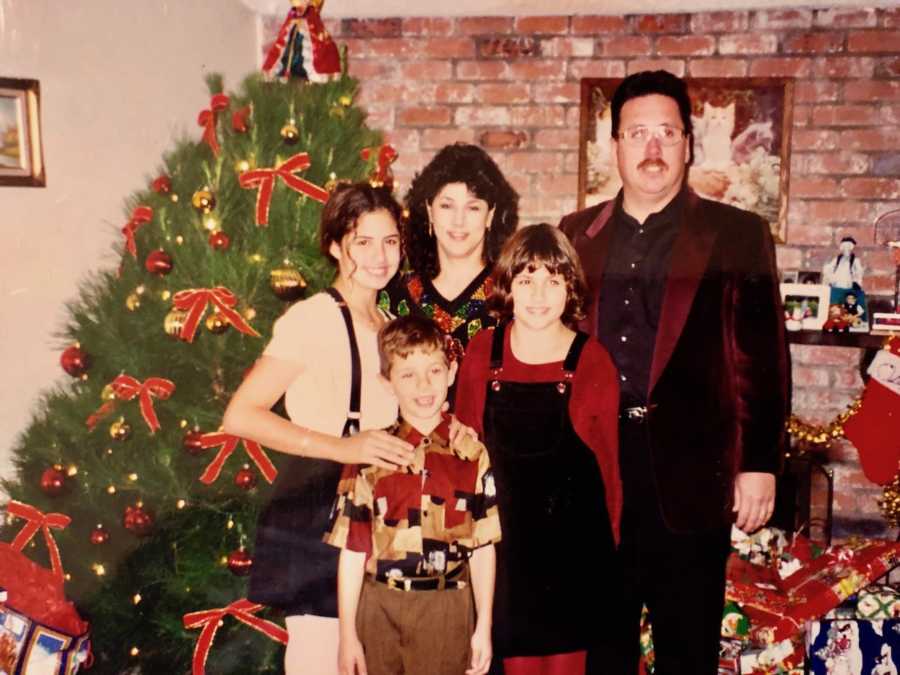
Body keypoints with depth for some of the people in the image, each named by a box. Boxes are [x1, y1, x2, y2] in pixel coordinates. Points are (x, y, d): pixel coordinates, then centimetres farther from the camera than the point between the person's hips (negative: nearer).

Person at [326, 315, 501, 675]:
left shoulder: (472, 453, -3)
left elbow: (482, 544, 1)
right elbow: (353, 548, -3)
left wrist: (484, 627, 3)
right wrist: (347, 635, -1)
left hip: (447, 608, 0)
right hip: (380, 606, 0)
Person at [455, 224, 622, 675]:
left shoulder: (592, 360, -9)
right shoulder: (482, 351, -4)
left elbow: (608, 459, -2)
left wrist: (608, 538, 2)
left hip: (573, 538, -1)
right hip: (504, 535, 1)